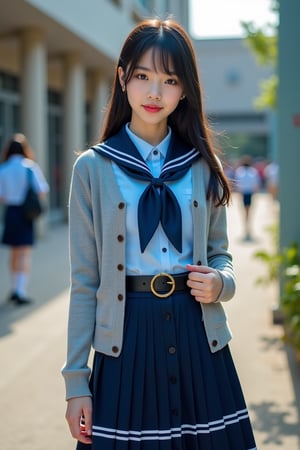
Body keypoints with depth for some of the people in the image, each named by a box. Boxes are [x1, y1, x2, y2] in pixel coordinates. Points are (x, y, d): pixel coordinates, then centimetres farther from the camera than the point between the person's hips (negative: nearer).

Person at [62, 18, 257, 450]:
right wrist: (76, 381, -2)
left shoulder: (202, 166, 6)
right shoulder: (93, 168, -1)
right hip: (127, 339, -2)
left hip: (198, 337, 2)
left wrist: (221, 282, -9)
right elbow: (84, 280, -1)